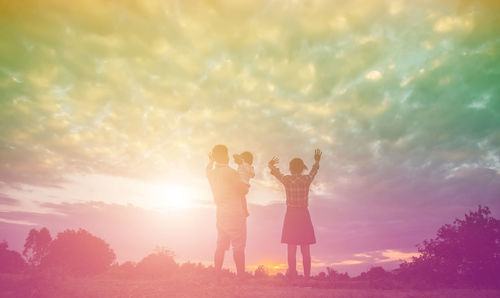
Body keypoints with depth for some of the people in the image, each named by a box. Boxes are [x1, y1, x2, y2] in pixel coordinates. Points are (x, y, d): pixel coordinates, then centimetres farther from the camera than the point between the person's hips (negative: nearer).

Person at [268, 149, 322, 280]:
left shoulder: (286, 179, -4)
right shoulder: (307, 179, 0)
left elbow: (274, 171, 15)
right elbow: (314, 171, 23)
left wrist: (271, 164, 37)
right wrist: (317, 161, 43)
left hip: (291, 215, -1)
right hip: (304, 215, 2)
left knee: (292, 249, 1)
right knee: (305, 250, 7)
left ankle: (293, 276, -1)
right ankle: (307, 277, 8)